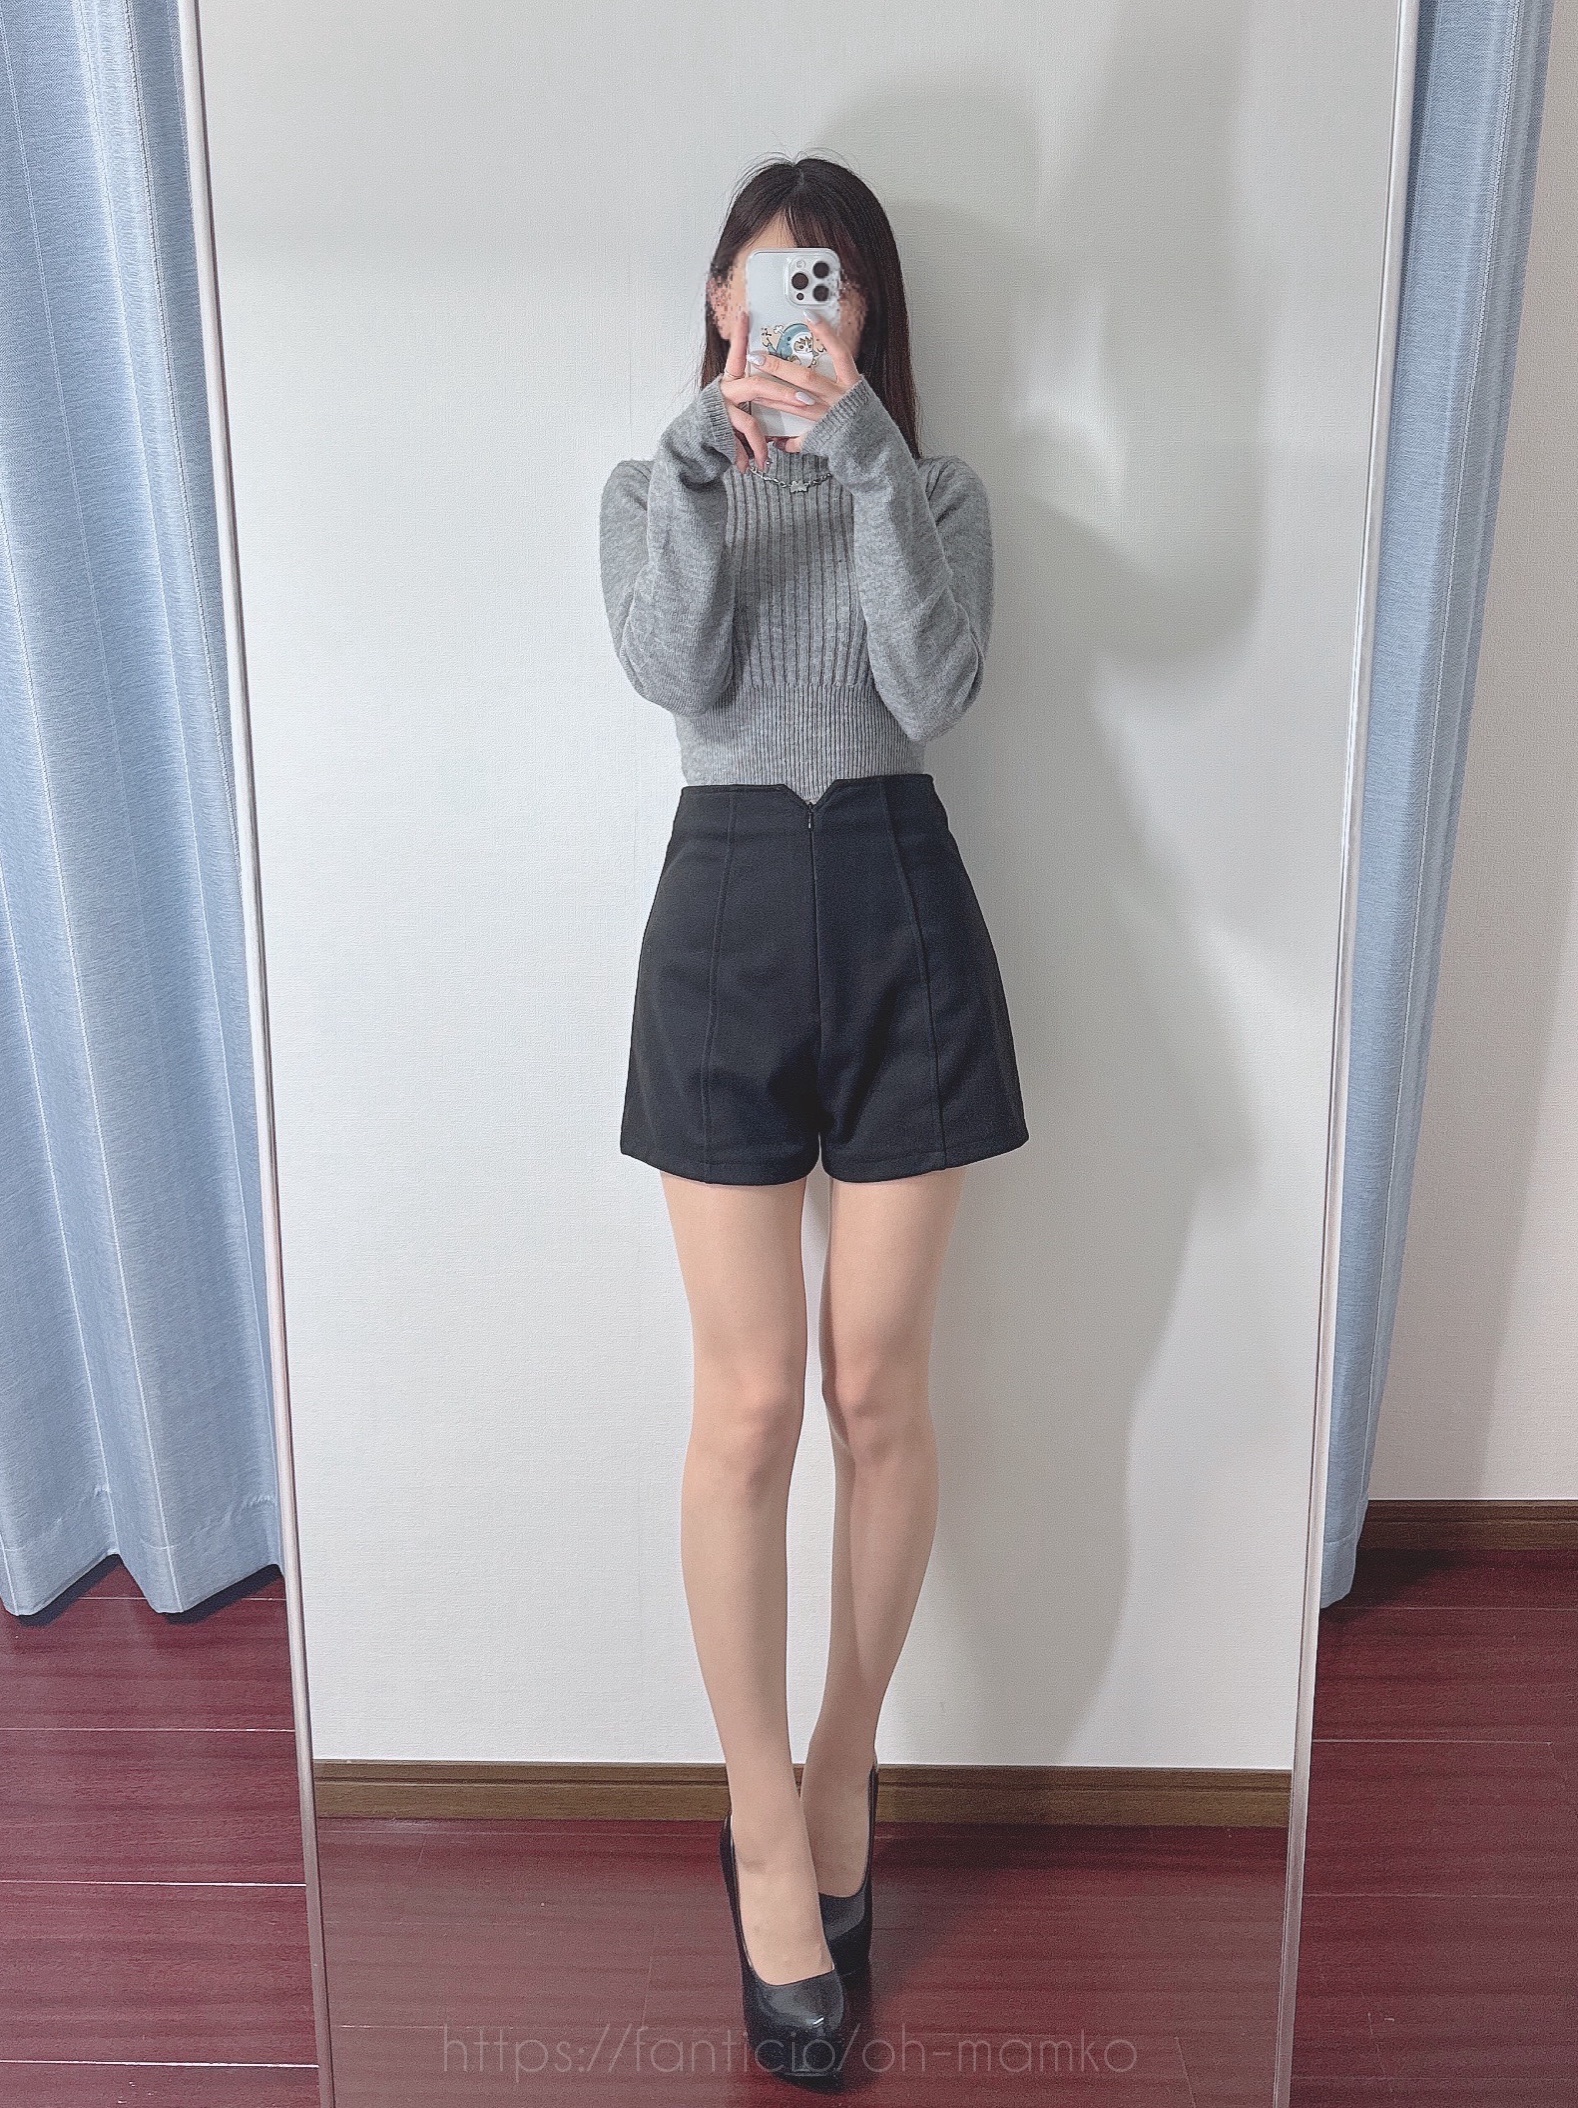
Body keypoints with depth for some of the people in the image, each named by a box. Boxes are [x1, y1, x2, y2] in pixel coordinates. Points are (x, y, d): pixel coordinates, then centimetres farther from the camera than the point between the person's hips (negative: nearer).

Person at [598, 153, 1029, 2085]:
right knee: (750, 1404, -2)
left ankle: (843, 1763, 27)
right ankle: (769, 1823, 17)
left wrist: (866, 456, -16)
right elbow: (674, 669, -7)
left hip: (899, 916, 1)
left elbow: (934, 690, -8)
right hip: (727, 910, 0)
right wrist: (703, 454, -16)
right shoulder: (654, 492, 14)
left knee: (878, 1392, 4)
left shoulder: (937, 492, 12)